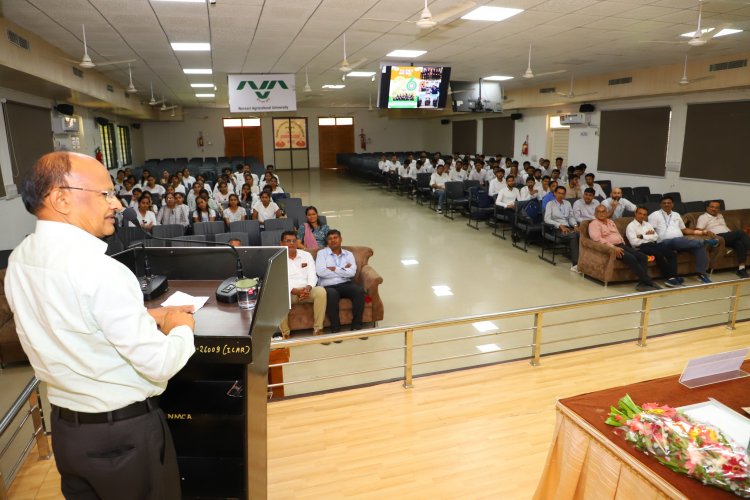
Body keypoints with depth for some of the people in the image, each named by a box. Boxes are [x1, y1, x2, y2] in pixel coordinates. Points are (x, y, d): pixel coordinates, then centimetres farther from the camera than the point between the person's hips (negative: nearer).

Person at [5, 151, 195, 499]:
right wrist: (180, 328, -6)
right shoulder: (102, 271, -29)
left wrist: (140, 318, 6)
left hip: (65, 426, 8)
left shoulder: (19, 261, -3)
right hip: (125, 432, -7)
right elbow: (159, 365, -25)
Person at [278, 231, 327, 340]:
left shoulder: (306, 255, 12)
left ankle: (318, 329, -21)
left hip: (306, 290, 2)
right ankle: (285, 333, -23)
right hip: (287, 291, -2)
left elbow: (312, 275, 4)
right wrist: (295, 291, -22)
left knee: (321, 291, -29)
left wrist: (308, 288, -18)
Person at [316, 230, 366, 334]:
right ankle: (335, 328, -25)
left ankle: (356, 326, -19)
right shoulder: (322, 253, 9)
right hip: (328, 286, -3)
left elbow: (352, 272, -3)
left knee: (359, 290, -27)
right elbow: (320, 272, -9)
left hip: (345, 284, 3)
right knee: (331, 294, -37)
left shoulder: (348, 254, 16)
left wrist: (334, 269, -6)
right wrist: (344, 271, -2)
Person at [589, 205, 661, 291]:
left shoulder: (611, 222, 24)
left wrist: (623, 247, 8)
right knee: (631, 258, -29)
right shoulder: (594, 224, -1)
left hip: (621, 245, 8)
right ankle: (649, 282, -23)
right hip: (610, 248, -8)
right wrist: (613, 247, -22)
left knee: (643, 257, -12)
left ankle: (642, 283, -21)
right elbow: (598, 239, -16)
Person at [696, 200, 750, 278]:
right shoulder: (703, 217, 5)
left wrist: (733, 235, 11)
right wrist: (707, 232, -29)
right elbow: (698, 230, -8)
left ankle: (741, 269, -29)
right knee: (741, 233, -25)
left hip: (729, 237, 7)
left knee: (739, 242, -27)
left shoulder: (720, 216, 30)